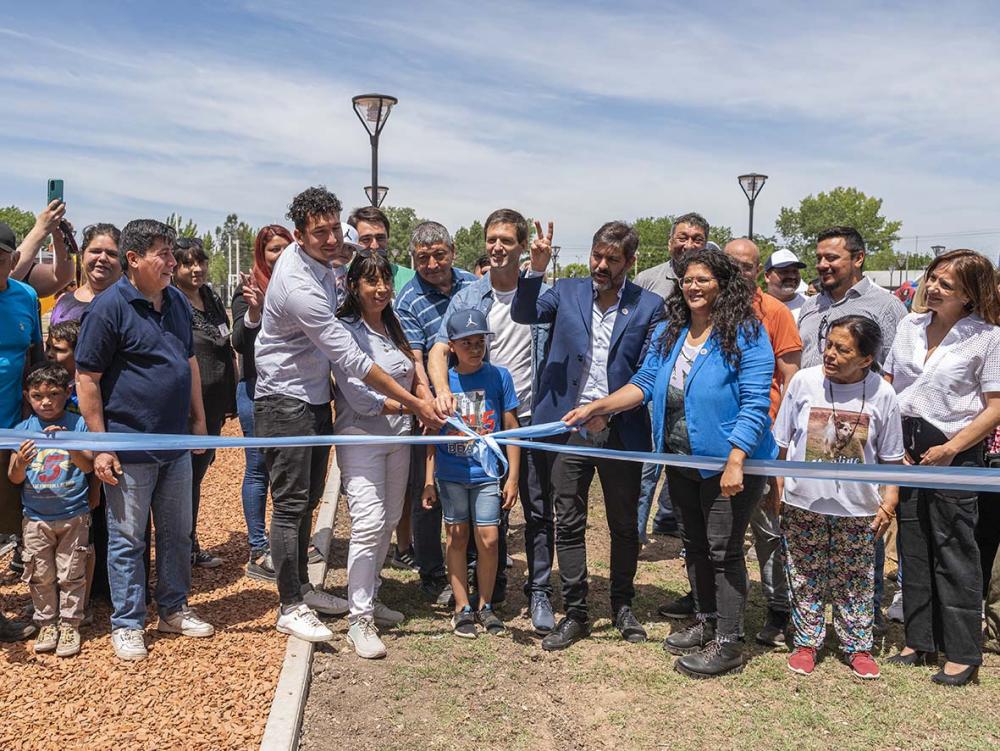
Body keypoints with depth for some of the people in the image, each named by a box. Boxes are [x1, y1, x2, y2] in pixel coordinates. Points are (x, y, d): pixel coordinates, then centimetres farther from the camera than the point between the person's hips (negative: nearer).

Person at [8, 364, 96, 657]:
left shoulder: (78, 424, -6)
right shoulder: (23, 430, 0)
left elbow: (88, 465, -14)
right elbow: (13, 478, 1)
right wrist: (20, 463, -21)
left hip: (73, 515, -2)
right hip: (36, 517, 2)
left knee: (71, 574, 5)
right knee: (40, 575, 10)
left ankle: (69, 624, 18)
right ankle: (47, 624, 25)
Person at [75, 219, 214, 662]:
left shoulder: (177, 302, 7)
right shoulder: (109, 307, -13)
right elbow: (86, 379, -13)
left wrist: (198, 418, 15)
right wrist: (101, 446, -15)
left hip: (176, 443, 7)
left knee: (177, 533, 15)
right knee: (127, 538, 6)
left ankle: (174, 610, 31)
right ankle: (126, 624, 20)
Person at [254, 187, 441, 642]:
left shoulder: (319, 261, -1)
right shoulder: (299, 287, -28)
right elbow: (352, 360, -28)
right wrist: (413, 403, -25)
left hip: (316, 396, 9)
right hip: (285, 401, -9)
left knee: (308, 499, 16)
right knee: (291, 504, -3)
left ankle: (302, 587, 29)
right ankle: (290, 607, 7)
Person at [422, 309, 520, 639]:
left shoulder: (499, 376, -4)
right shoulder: (443, 381, -1)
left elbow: (511, 428, 1)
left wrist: (512, 477, -1)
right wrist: (428, 480, 3)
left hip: (488, 473, -1)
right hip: (451, 474, 1)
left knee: (489, 540, -1)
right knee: (457, 538, 9)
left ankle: (485, 605, 19)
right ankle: (462, 607, 22)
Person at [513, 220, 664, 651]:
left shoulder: (649, 307, 0)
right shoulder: (567, 292, 6)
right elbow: (524, 314, -9)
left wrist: (605, 408, -12)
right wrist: (537, 269, -23)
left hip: (621, 430, -1)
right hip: (569, 426, 1)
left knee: (625, 525, 12)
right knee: (569, 524, 6)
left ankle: (623, 607, 31)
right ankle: (575, 614, 18)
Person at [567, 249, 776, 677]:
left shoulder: (745, 335, -13)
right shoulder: (667, 333, 7)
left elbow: (754, 404, -18)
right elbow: (645, 383, 4)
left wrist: (735, 462, -24)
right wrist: (596, 408, -8)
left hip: (728, 462, -7)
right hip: (682, 462, 7)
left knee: (723, 550, 1)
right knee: (694, 544, 18)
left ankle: (727, 644, 14)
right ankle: (706, 624, 35)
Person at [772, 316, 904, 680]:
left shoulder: (882, 394, -6)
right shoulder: (803, 381, -7)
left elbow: (891, 458, 3)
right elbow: (782, 443, 1)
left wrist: (889, 500, -3)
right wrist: (777, 491, 1)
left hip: (857, 508, 0)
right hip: (803, 503, 0)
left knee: (855, 582, 11)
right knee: (805, 579, 11)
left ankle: (858, 647, 27)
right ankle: (807, 643, 25)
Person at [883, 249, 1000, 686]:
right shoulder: (910, 325, 6)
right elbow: (887, 384, 11)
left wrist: (950, 450, -16)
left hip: (954, 453, -5)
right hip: (906, 450, 5)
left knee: (954, 552, 1)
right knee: (913, 547, 12)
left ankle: (963, 653, 13)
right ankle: (921, 641, 25)